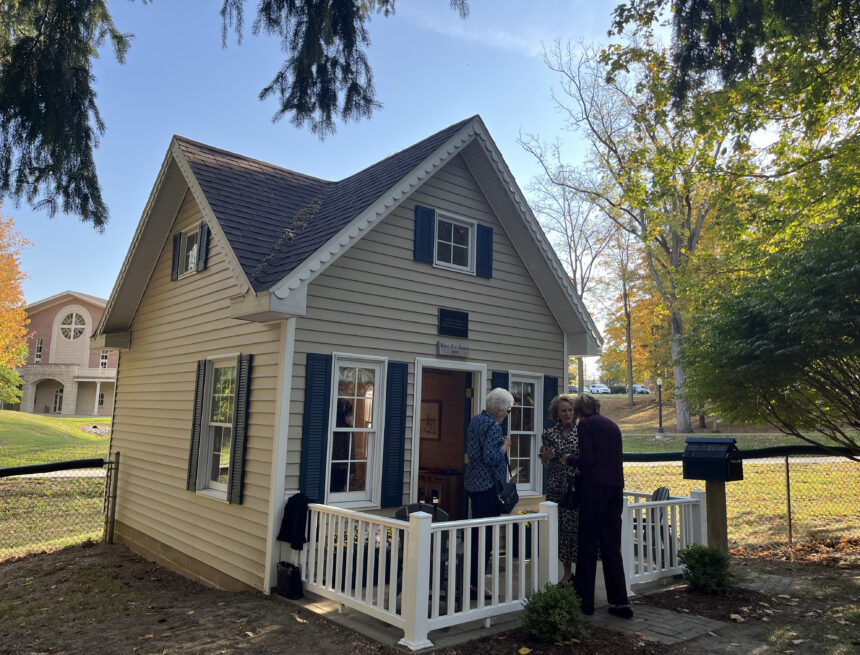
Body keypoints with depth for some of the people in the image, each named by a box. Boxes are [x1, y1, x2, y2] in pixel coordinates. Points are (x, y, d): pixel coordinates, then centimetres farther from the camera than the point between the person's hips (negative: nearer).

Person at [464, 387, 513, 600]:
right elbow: (492, 458, -25)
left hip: (473, 482, 10)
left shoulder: (477, 420, 11)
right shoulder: (493, 426, -18)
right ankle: (475, 584, 2)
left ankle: (470, 577, 26)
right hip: (488, 485, -10)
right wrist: (505, 446, -8)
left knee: (476, 531, 18)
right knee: (486, 534, -3)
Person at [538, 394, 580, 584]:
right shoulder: (549, 433, 5)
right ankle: (567, 572, 16)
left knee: (578, 526, -5)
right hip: (557, 488, 1)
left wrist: (572, 460, -10)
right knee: (561, 527, 2)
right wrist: (547, 456, -10)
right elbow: (544, 462, 11)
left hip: (578, 487, -1)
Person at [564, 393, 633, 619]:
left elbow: (586, 460, -15)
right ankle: (620, 602, 11)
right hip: (616, 488, 7)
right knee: (611, 545, 11)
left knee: (588, 545, 3)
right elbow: (618, 459, 18)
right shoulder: (612, 425, 15)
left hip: (595, 488, -7)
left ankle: (585, 600, 10)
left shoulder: (585, 425, -6)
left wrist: (570, 458, 4)